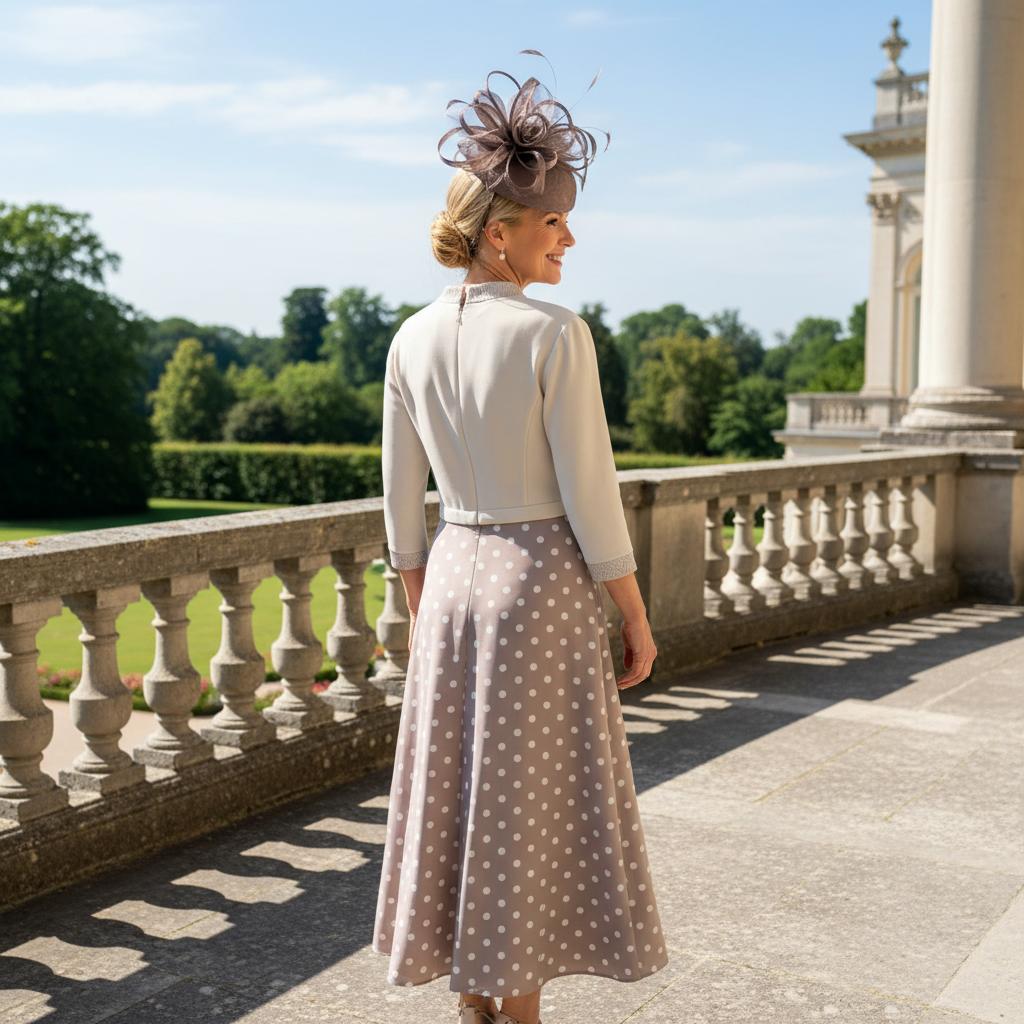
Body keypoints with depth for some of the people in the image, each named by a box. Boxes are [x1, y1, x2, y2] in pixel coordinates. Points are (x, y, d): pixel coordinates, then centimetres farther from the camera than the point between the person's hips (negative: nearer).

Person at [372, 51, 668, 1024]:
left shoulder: (412, 339, 1)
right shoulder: (556, 334, -16)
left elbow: (401, 499, 6)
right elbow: (590, 496, -15)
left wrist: (419, 613, 17)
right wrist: (638, 618, -4)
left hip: (454, 580, 6)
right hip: (544, 586, -5)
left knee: (458, 788, 15)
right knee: (535, 802, 6)